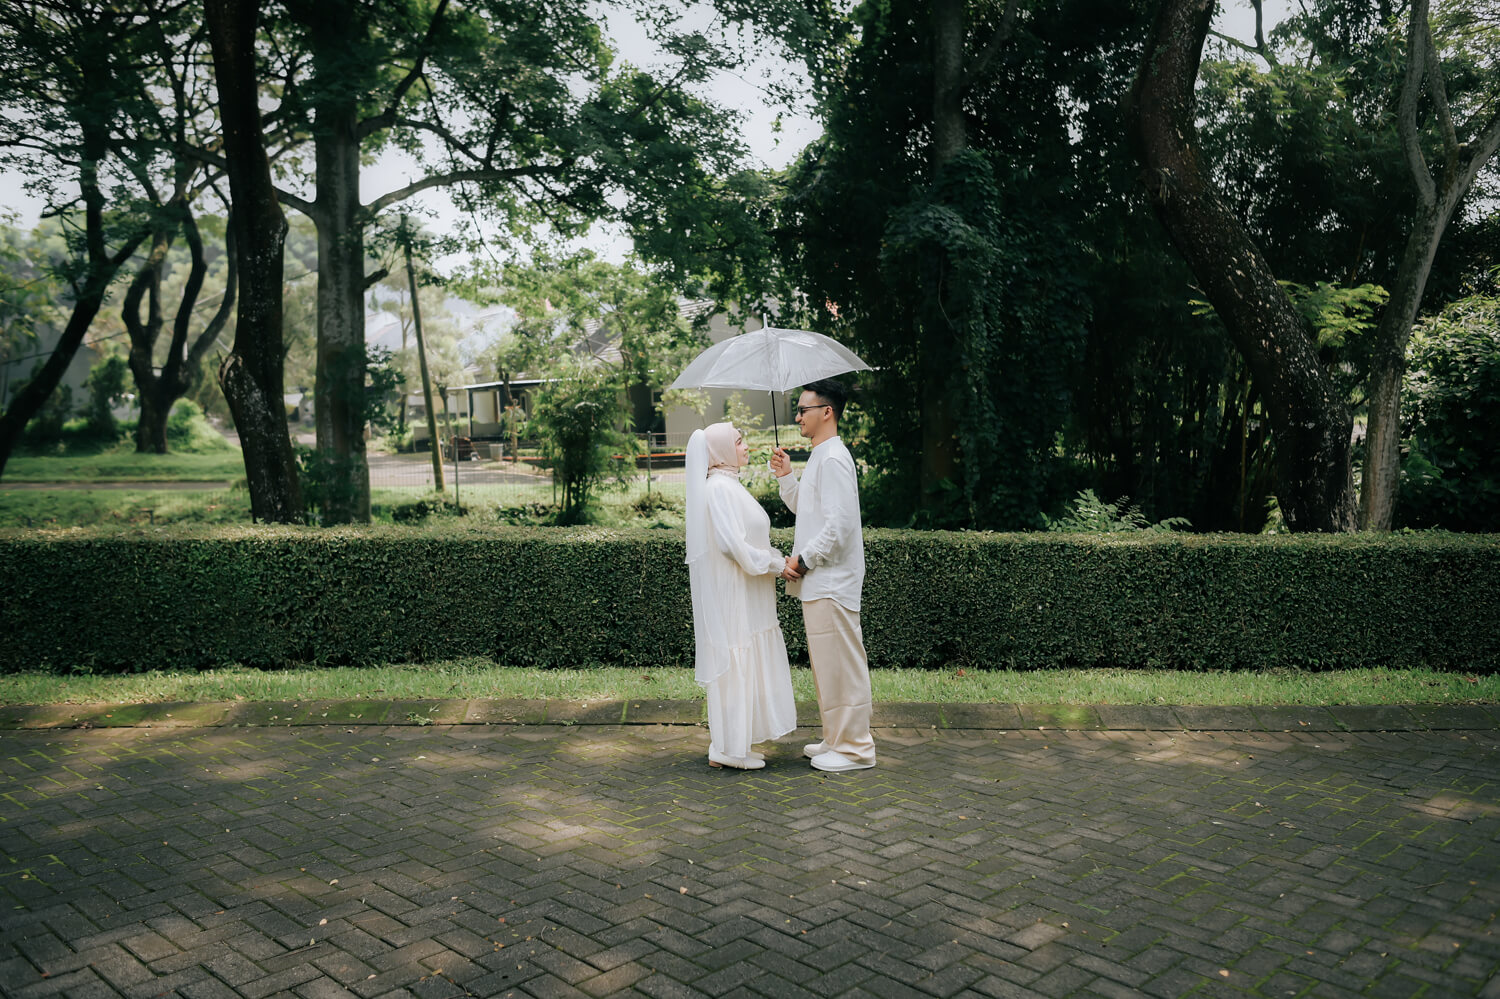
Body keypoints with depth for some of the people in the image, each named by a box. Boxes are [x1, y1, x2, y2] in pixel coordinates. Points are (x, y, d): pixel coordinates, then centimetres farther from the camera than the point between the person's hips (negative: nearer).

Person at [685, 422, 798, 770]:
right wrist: (777, 564, -13)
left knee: (742, 664, 13)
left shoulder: (728, 484, 16)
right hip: (732, 594, -10)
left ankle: (728, 745, 20)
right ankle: (729, 748, 4)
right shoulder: (719, 487, -16)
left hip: (743, 594, 10)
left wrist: (777, 561, 8)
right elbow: (733, 545, -23)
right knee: (734, 663, -4)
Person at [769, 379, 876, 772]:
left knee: (840, 663, -3)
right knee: (826, 665, 17)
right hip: (818, 579, 11)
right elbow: (805, 508, 26)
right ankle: (836, 739, 27)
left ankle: (854, 747, 7)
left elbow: (839, 525, -23)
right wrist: (787, 477, 12)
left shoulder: (833, 459, -16)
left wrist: (803, 560, -16)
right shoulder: (819, 456, 17)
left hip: (832, 581, -11)